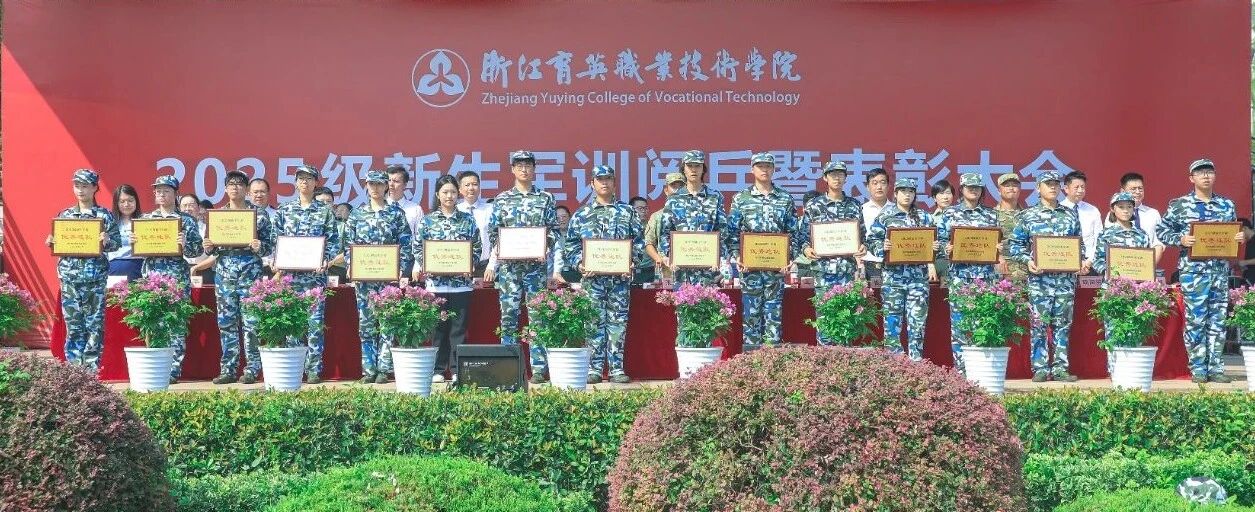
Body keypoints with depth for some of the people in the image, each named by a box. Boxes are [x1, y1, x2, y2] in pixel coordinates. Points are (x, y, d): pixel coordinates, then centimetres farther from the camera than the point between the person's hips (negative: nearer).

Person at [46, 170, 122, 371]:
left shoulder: (104, 215, 3)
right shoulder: (64, 215, 12)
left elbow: (117, 242, 0)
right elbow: (57, 243, 17)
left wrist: (106, 241, -20)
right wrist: (50, 243, -4)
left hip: (95, 275, -2)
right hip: (69, 274, 2)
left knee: (95, 322, -3)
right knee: (73, 322, 1)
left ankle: (92, 367, 2)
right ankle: (73, 367, 7)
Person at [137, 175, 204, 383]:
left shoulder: (186, 220, 4)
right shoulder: (146, 218, 15)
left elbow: (199, 250, 1)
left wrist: (185, 244, -18)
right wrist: (133, 241, -2)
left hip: (177, 277, -3)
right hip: (151, 274, 4)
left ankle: (174, 370, -1)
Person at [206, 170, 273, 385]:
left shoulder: (259, 214, 2)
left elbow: (270, 246, 2)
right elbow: (212, 249, 17)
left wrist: (259, 247, -19)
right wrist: (208, 248, -5)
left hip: (250, 272, -3)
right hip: (224, 272, 3)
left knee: (251, 322, -4)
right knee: (226, 322, 4)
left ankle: (252, 369, 1)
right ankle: (228, 369, 9)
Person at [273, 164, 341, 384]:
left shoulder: (325, 211, 6)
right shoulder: (284, 210, 11)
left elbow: (334, 240, 3)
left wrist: (326, 260, -12)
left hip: (315, 273, -2)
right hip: (290, 273, 2)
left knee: (315, 321, -3)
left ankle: (314, 369, 1)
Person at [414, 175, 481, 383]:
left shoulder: (468, 219, 7)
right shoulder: (428, 220, 7)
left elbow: (477, 247, 7)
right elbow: (418, 248, 7)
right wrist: (425, 266, -8)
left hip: (461, 281, 0)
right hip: (436, 281, 0)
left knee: (459, 327, 1)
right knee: (438, 327, 3)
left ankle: (458, 369, 6)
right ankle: (438, 370, 9)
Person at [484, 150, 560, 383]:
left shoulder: (546, 199, 8)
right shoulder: (502, 199, 10)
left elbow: (554, 230, 6)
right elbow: (493, 232, 9)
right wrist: (493, 263, -4)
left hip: (537, 264, -1)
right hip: (508, 265, 1)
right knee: (508, 314, 0)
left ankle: (539, 368, 2)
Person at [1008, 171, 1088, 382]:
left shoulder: (1071, 214, 12)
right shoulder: (1028, 215, 3)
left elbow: (1080, 243, 17)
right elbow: (1014, 244, 3)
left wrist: (1083, 261, -1)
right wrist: (1027, 261, -12)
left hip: (1066, 278, 3)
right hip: (1039, 278, -3)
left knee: (1063, 324, 5)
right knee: (1039, 324, -3)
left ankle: (1060, 368, 10)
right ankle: (1040, 369, 3)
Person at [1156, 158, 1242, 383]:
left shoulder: (1227, 205, 11)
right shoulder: (1179, 205, 0)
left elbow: (1234, 232, 19)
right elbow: (1161, 230, 2)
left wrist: (1240, 237, -3)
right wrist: (1180, 239, -14)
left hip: (1220, 270, 4)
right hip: (1193, 270, -4)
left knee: (1218, 319, 6)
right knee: (1195, 319, -2)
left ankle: (1216, 367, 11)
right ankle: (1198, 368, 4)